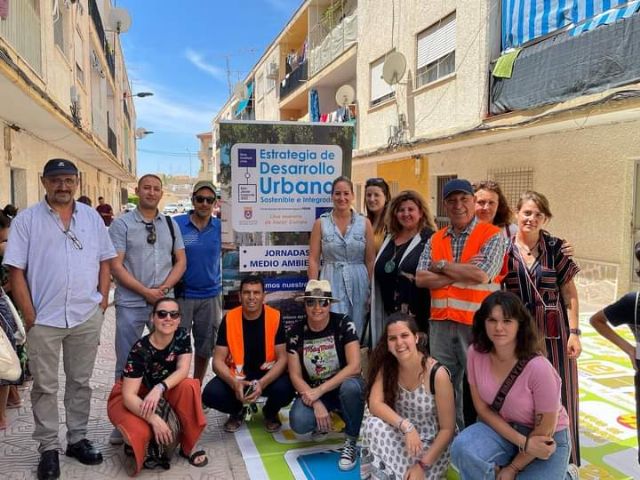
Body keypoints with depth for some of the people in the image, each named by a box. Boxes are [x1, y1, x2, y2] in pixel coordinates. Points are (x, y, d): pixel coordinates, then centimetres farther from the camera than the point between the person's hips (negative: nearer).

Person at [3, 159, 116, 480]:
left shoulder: (92, 218, 7)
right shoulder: (26, 220, -2)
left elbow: (104, 262, 11)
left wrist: (102, 300, 2)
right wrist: (29, 315, -8)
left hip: (87, 317, 3)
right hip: (44, 319, -2)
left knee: (81, 382, 13)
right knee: (45, 386, 8)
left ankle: (77, 439, 28)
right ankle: (48, 449, 21)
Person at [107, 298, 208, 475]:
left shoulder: (182, 337, -15)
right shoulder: (140, 350, -28)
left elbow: (183, 370, -22)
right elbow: (129, 395, -30)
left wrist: (160, 388, -40)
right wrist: (154, 419, -41)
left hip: (164, 393, 4)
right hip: (133, 399, -3)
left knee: (189, 386, -28)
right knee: (141, 433, -32)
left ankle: (188, 446, -12)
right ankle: (134, 441, 7)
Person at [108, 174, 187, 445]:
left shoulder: (171, 225, 10)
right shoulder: (122, 224, -1)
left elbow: (181, 261, 9)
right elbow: (116, 266, -7)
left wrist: (163, 288, -7)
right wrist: (146, 292, -12)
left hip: (165, 302, 3)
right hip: (131, 304, -3)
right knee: (126, 365, 5)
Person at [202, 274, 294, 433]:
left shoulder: (275, 317, -13)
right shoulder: (229, 319, -10)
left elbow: (283, 358, -13)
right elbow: (218, 360, -10)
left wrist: (262, 383, -30)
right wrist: (234, 383, -29)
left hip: (268, 374, -1)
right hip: (237, 375, 1)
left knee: (285, 389, -32)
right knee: (210, 394, -25)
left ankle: (270, 413, 8)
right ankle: (238, 411, 12)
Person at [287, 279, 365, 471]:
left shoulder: (343, 324, -16)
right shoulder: (296, 332, -8)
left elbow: (354, 366, -21)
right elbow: (295, 376, -6)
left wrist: (320, 390, -25)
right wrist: (316, 403, -21)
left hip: (343, 385, -2)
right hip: (312, 391, 2)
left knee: (351, 386, -37)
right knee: (299, 423, -27)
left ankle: (351, 443, -11)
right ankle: (327, 418, 11)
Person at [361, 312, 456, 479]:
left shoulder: (437, 374, -22)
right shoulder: (386, 366, -9)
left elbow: (447, 429, -16)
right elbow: (375, 404, -19)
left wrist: (422, 466, -21)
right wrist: (405, 426, -33)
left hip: (432, 447, -4)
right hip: (402, 438, 4)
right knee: (373, 424, -28)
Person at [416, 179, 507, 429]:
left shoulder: (492, 236, -2)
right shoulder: (435, 240, 11)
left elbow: (482, 275, -17)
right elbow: (421, 278, 0)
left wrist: (443, 266, -6)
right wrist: (462, 272, -9)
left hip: (477, 324, -4)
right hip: (440, 323, 5)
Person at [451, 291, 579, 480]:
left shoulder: (538, 367, -29)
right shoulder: (476, 353, -17)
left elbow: (544, 431, -16)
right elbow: (483, 409, -7)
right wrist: (523, 443, -17)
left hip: (547, 439, -2)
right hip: (501, 428, 2)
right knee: (462, 448, -27)